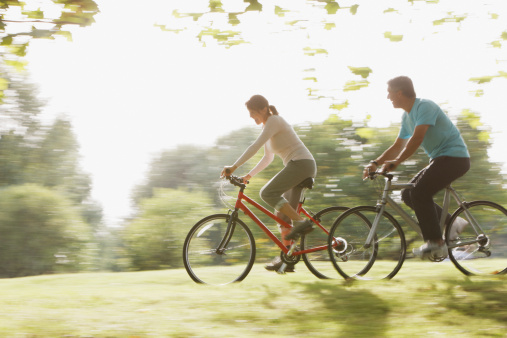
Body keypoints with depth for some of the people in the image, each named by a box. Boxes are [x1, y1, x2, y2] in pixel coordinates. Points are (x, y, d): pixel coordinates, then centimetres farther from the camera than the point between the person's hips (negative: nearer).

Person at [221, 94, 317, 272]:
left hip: (301, 163, -10)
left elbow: (255, 146, -20)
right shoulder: (268, 125, 18)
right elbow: (268, 158, 25)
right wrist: (249, 175, 19)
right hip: (301, 167, 10)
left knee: (267, 193, -19)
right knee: (282, 214, 7)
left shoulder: (274, 121, -10)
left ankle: (301, 222, -18)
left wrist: (234, 167, -21)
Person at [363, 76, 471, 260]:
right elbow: (397, 147, 16)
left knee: (419, 192, -22)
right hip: (440, 158, 10)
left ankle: (436, 243, -15)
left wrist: (396, 162, -33)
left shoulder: (425, 106, -16)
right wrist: (375, 163, 4)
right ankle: (451, 223, 9)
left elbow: (417, 138, -28)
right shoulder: (407, 116, 13)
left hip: (455, 157, -10)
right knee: (408, 194, 2)